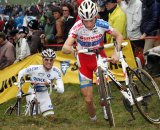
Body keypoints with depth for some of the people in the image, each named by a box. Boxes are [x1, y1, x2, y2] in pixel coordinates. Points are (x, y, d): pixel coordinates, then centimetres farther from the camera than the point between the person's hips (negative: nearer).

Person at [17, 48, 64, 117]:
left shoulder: (56, 72, -20)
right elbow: (21, 73, -8)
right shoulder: (34, 69, -26)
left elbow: (61, 90, -23)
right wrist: (19, 88, -10)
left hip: (44, 95, 2)